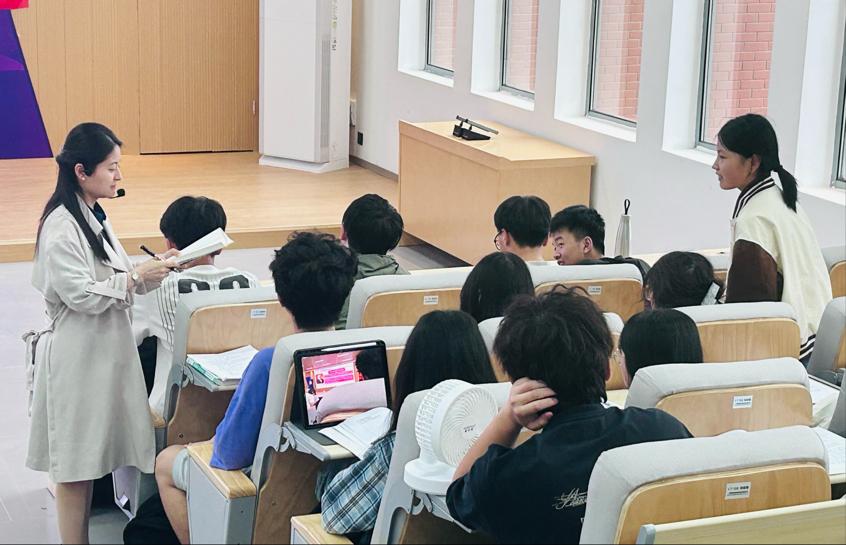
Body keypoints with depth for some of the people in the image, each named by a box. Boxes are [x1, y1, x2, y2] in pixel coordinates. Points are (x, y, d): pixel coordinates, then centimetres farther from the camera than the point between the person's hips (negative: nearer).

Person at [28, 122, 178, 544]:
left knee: (91, 457, 15)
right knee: (73, 463, 0)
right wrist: (137, 276, -19)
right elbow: (81, 294, -21)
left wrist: (155, 269, 0)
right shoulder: (61, 226, -18)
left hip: (105, 351, 9)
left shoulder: (95, 217, 11)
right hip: (77, 356, -9)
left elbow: (116, 281, 15)